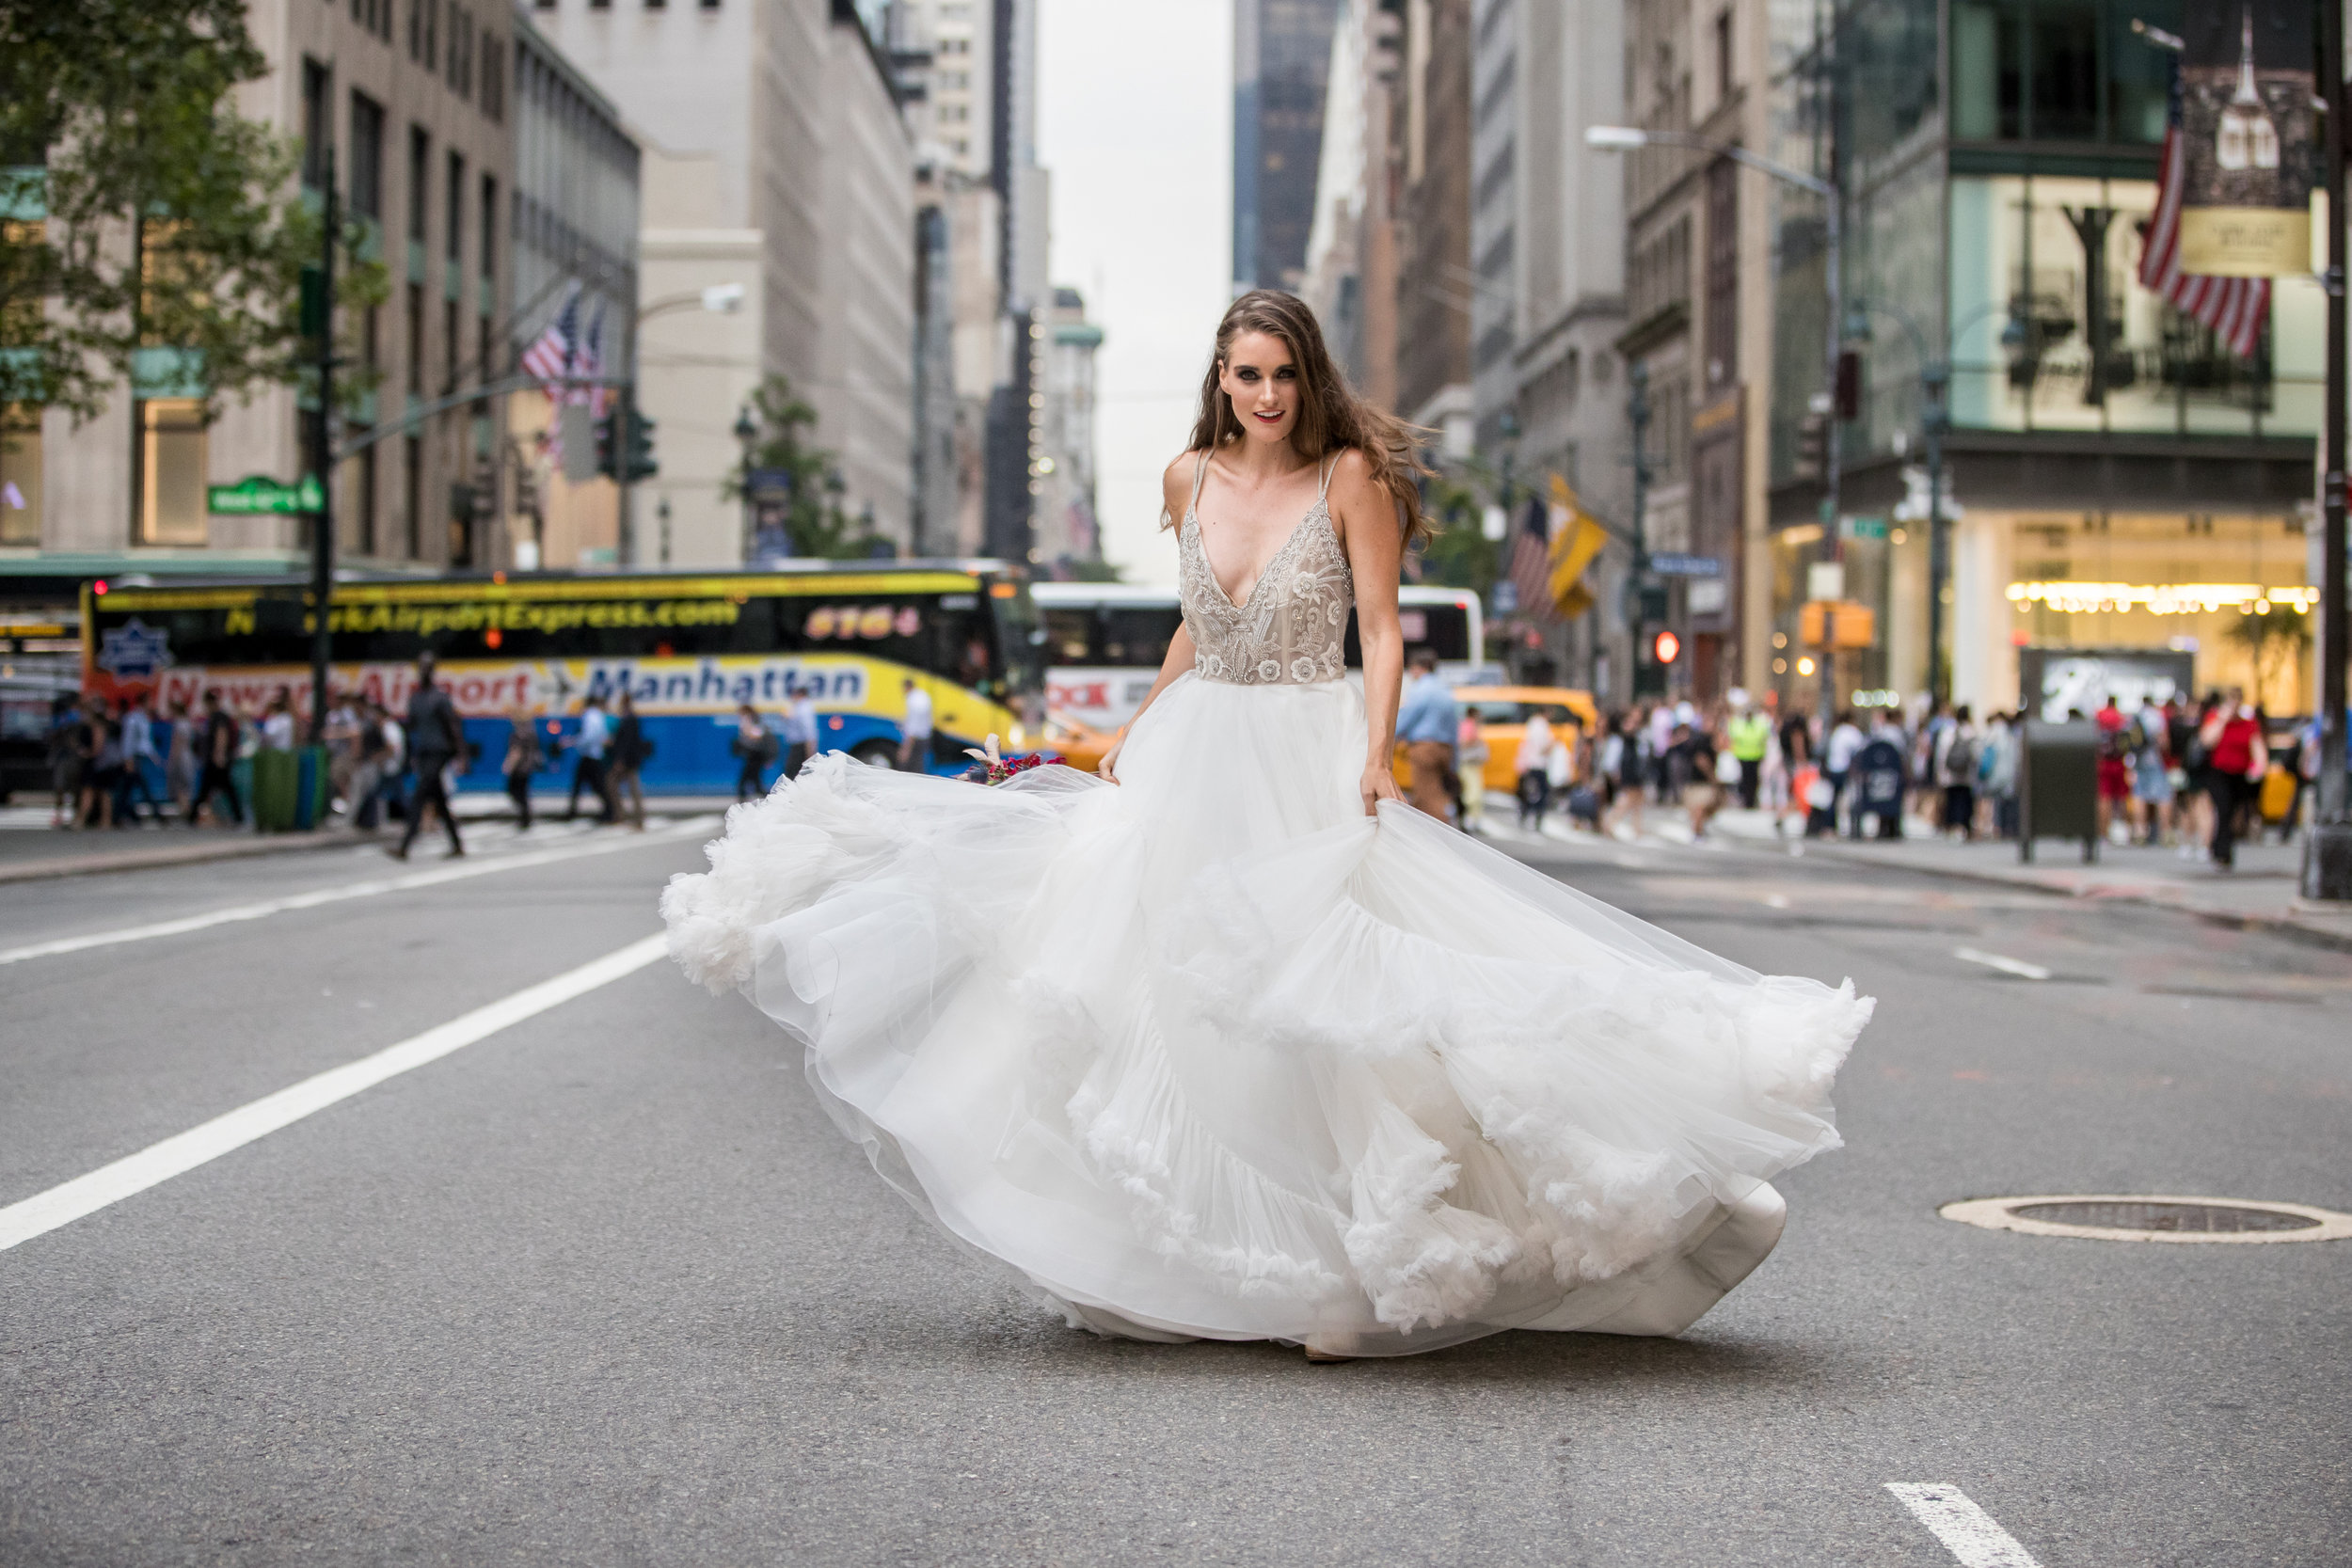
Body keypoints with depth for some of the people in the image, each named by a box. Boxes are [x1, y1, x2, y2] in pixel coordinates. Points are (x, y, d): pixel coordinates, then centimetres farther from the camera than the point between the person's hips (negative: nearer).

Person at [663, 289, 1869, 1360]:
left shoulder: (1351, 478, -6)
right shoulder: (1190, 480, 8)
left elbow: (1381, 629, -8)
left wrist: (1376, 750, -21)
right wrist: (1135, 733, 20)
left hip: (1308, 767, -5)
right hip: (1192, 761, 5)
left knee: (1313, 1005, -9)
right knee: (1171, 997, 5)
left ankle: (1340, 1267, -4)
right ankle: (1182, 1262, 16)